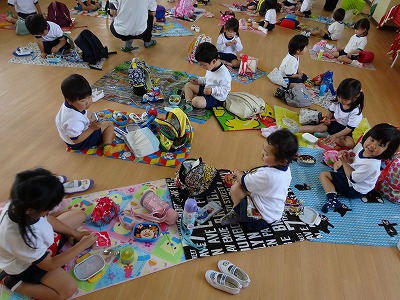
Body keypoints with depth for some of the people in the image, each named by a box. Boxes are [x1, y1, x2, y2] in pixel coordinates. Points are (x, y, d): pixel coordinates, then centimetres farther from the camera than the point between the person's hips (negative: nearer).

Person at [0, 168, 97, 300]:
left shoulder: (20, 204, -25)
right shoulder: (19, 237, -43)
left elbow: (48, 218, -2)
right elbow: (50, 265, -27)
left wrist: (75, 233, -3)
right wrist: (82, 245, -20)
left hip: (41, 241, 7)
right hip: (27, 264, -7)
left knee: (80, 214, 5)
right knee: (69, 289, -19)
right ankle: (13, 283, -3)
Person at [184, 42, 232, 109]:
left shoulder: (224, 73, -28)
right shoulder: (211, 67, 0)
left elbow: (225, 90, -26)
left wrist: (212, 90, -36)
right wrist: (199, 80, 4)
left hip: (216, 98, -10)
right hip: (206, 89, 10)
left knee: (196, 101, -32)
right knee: (188, 85, 9)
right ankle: (188, 103, -7)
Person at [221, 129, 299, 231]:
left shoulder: (267, 175, -36)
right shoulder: (286, 169, -7)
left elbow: (245, 182, -19)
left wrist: (238, 174, 0)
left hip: (261, 219, -9)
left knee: (236, 188, -15)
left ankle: (237, 214, 8)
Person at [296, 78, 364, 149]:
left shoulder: (356, 112, -27)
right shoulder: (337, 102, -14)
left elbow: (349, 129, -23)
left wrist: (335, 136, -29)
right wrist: (327, 119, -12)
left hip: (344, 130, -3)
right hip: (333, 123, 4)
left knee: (350, 144, -28)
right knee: (318, 128, -19)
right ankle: (295, 129, -19)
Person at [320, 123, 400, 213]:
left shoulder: (370, 165, -40)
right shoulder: (364, 150, -15)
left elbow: (352, 178, -29)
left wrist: (344, 162, -21)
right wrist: (349, 158, -15)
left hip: (354, 189, -10)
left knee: (323, 175, -12)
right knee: (337, 163, 30)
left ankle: (332, 199, -23)